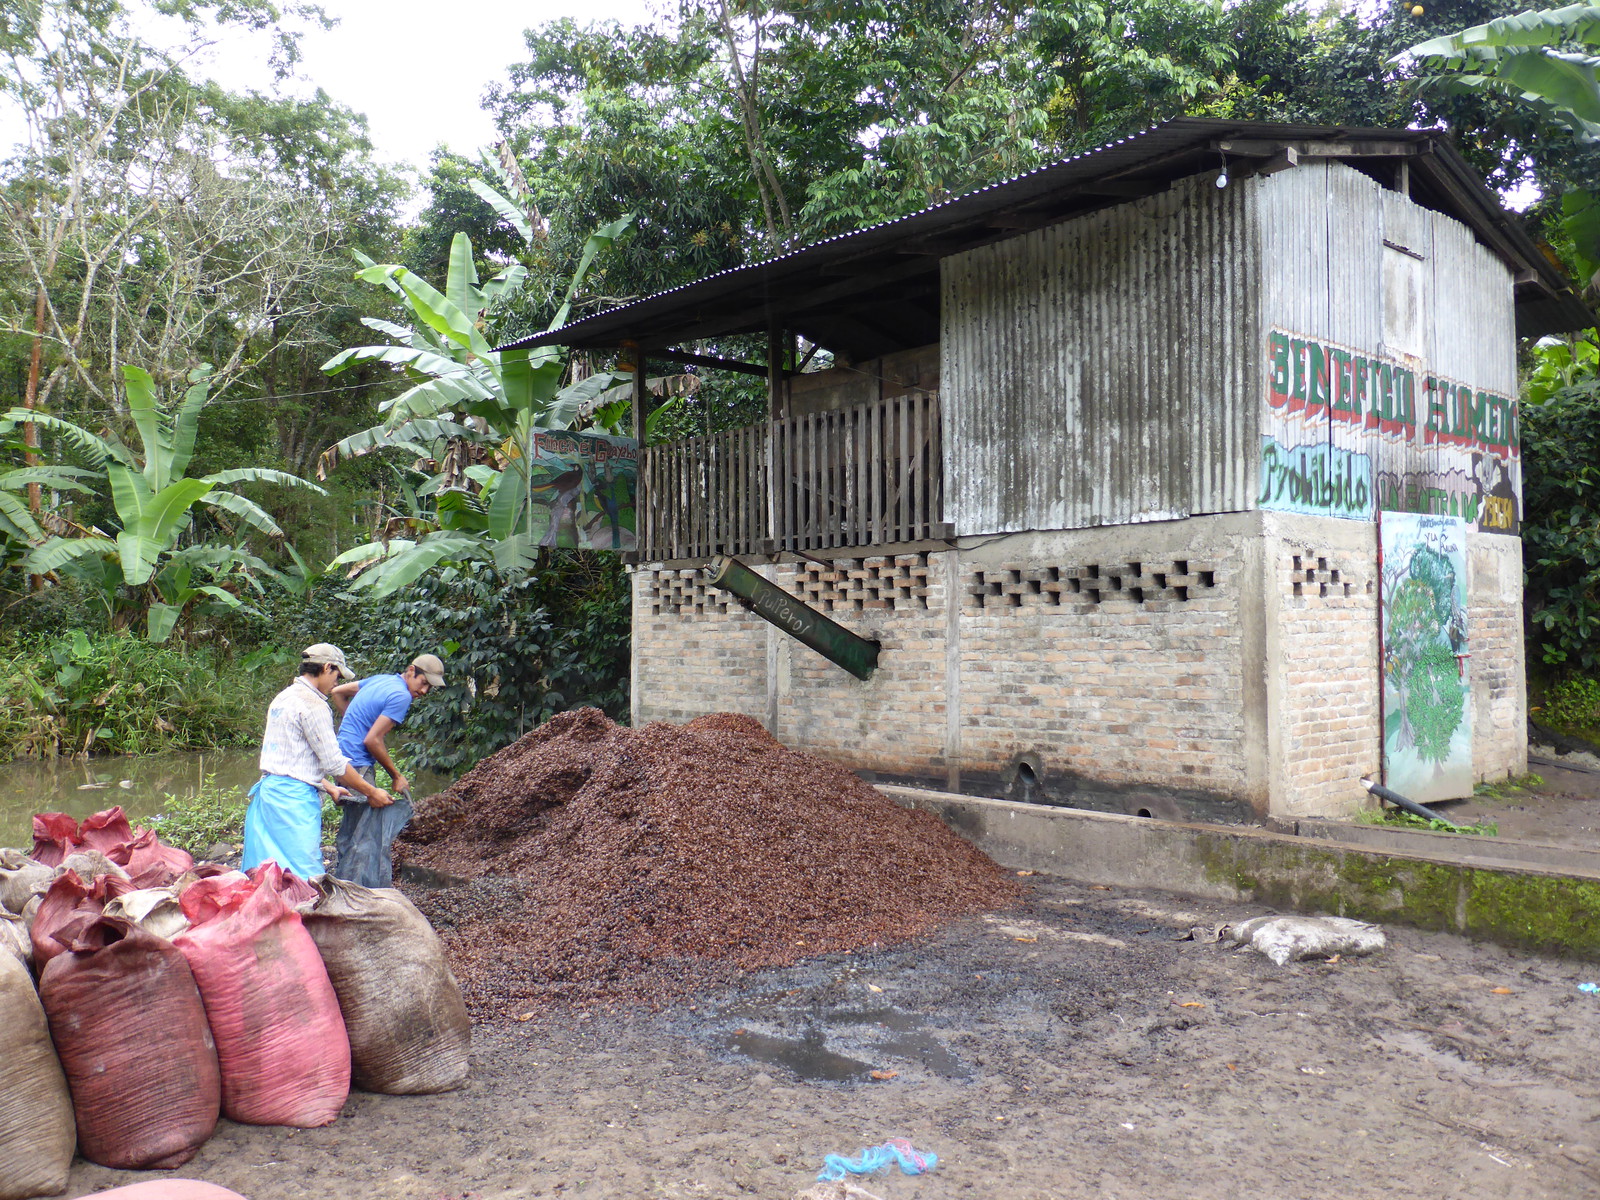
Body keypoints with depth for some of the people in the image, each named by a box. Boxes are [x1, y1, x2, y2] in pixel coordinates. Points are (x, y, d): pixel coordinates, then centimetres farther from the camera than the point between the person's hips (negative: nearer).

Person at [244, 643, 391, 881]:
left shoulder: (283, 698, 17)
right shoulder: (312, 704, -12)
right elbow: (334, 762, -12)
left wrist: (330, 789, 27)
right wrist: (372, 792, -2)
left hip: (269, 788, 10)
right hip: (294, 798, -10)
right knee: (305, 877, -9)